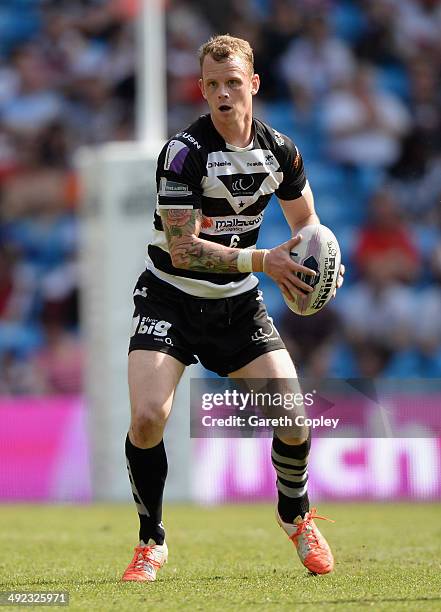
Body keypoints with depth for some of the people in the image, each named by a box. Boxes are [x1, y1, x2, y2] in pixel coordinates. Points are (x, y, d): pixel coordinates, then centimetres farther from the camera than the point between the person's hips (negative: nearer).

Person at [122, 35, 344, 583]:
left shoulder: (280, 151, -3)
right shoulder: (184, 152, -19)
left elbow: (306, 221, 13)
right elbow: (182, 249, -23)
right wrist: (260, 260, -31)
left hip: (237, 304, 4)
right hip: (170, 299, -4)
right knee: (147, 417, -22)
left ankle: (295, 514, 23)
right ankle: (151, 543, -1)